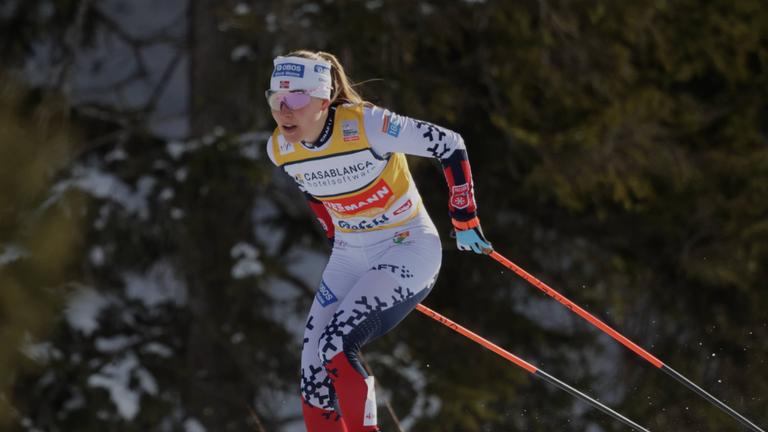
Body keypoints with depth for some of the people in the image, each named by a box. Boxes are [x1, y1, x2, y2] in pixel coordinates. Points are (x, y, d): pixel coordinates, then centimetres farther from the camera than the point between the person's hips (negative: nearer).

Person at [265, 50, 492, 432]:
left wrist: (465, 222, -13)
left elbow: (449, 145, -17)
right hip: (350, 257, 6)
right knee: (313, 371, -3)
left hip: (408, 247, -6)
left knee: (336, 347, -24)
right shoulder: (280, 149, -7)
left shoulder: (365, 125, -25)